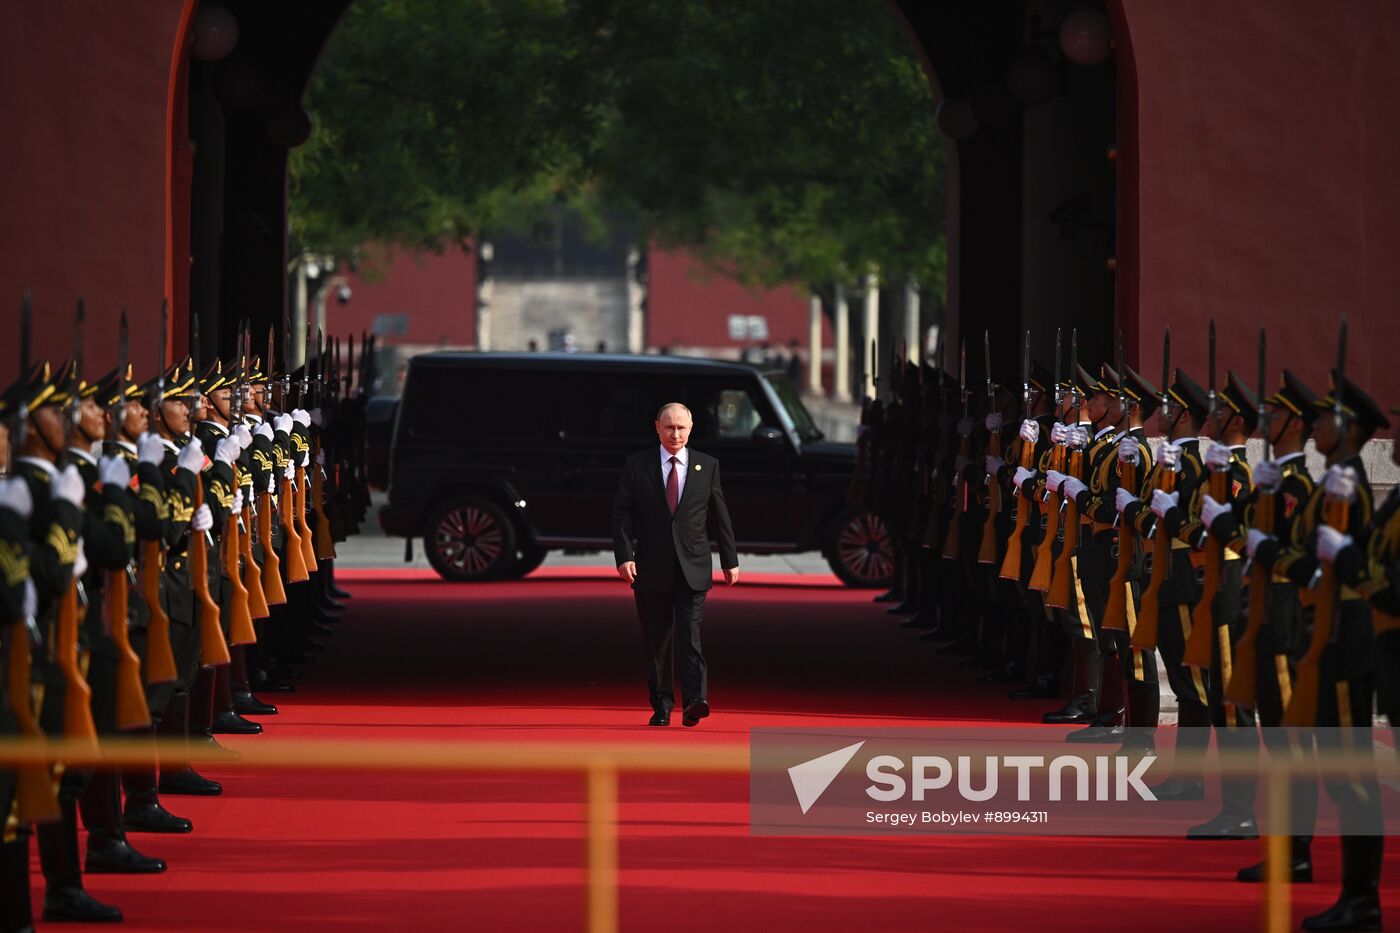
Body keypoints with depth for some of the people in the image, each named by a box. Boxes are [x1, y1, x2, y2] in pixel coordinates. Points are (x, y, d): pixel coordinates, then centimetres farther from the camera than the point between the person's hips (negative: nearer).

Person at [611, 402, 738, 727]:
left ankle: (695, 700, -24)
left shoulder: (707, 466, 7)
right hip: (651, 569, 1)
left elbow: (720, 517, 10)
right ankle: (661, 706, 13)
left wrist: (730, 561, 10)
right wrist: (625, 556, -12)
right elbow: (622, 514, 0)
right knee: (656, 640, 5)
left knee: (691, 634, -14)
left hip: (692, 568, -1)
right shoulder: (637, 465, 3)